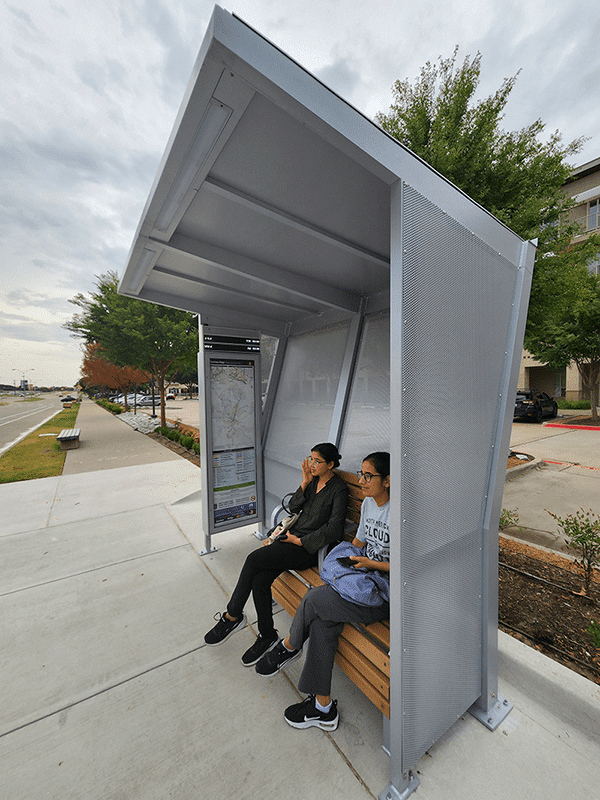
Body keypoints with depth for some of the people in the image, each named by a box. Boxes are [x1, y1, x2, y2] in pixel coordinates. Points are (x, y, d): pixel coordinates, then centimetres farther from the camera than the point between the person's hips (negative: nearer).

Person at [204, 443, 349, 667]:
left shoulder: (338, 490, -11)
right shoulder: (312, 479, 9)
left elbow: (334, 530, -15)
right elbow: (292, 507, 8)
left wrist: (299, 540, -13)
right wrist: (305, 484, -6)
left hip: (310, 547, -6)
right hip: (292, 536, 7)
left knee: (254, 559, -19)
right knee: (259, 580, -13)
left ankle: (232, 615, 3)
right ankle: (267, 636, 9)